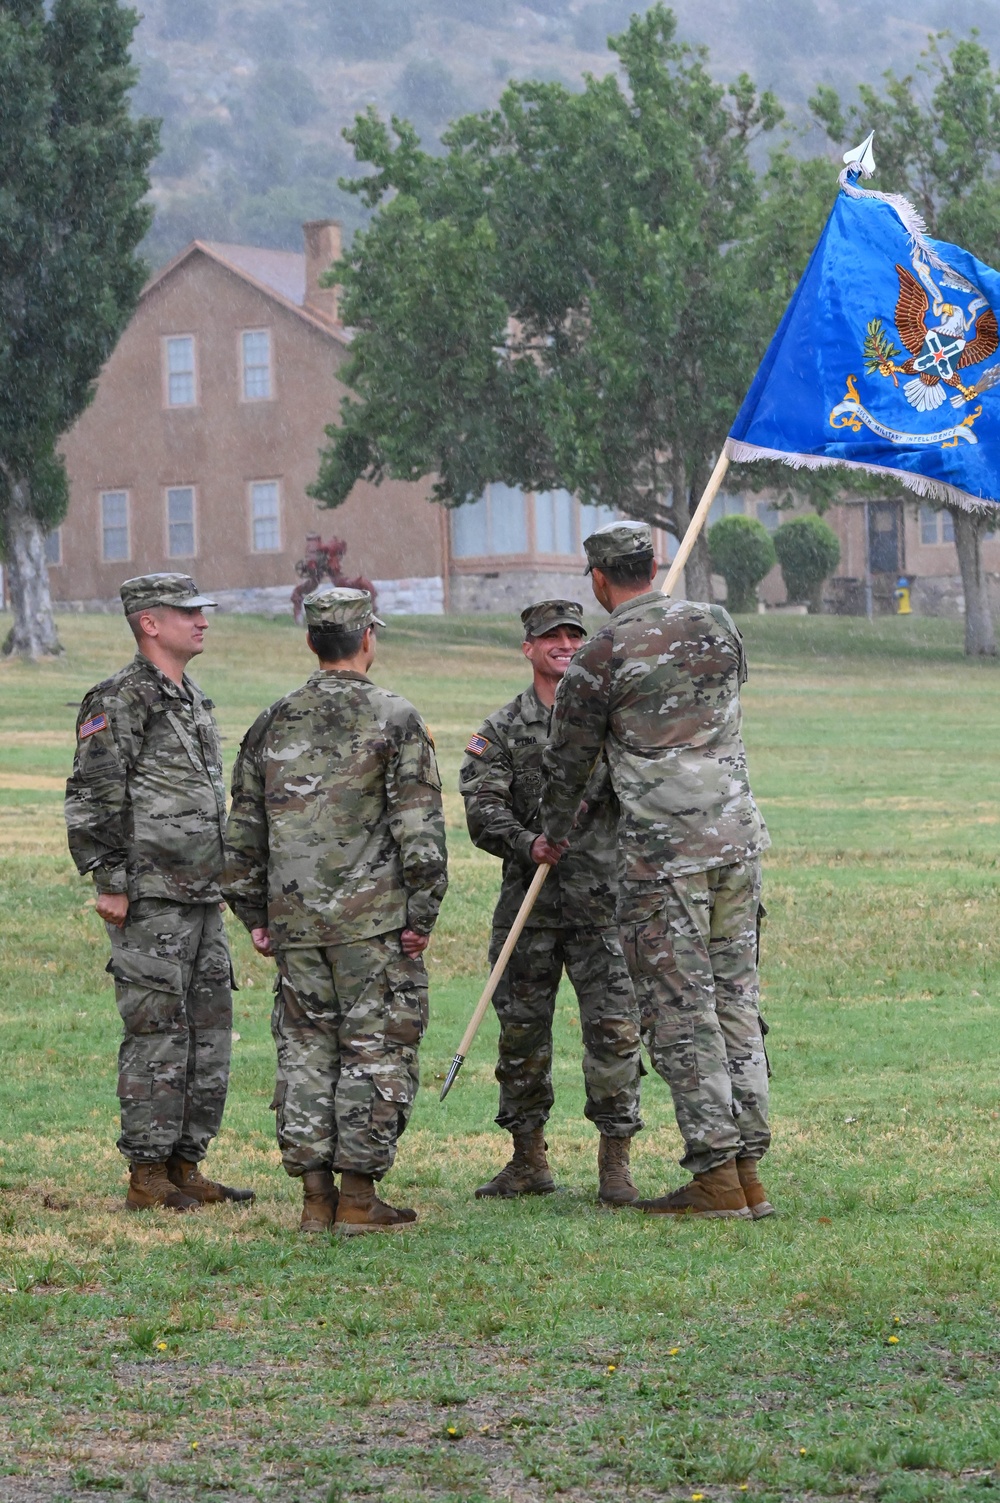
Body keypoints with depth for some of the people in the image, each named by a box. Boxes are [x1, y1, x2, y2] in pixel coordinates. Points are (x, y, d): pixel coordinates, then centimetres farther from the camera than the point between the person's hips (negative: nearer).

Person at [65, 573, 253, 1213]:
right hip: (150, 902, -9)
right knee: (157, 1036, -7)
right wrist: (111, 884, -18)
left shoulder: (194, 702, 17)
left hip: (202, 902, 9)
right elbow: (92, 800, -15)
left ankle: (186, 1167, 16)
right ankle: (148, 1177, -2)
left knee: (210, 1036, 10)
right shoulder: (120, 701, -11)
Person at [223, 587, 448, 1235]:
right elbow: (420, 828, -11)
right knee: (376, 1051, 1)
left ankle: (315, 1195, 10)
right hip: (373, 919, -5)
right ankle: (358, 1196, -2)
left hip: (294, 921, 5)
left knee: (306, 1050, 10)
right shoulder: (394, 719, -5)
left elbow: (243, 833, 13)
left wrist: (255, 915, 20)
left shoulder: (272, 724, 10)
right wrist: (422, 914, -5)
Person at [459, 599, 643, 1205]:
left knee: (614, 1030, -8)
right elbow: (482, 810, -3)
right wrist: (528, 845, -20)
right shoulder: (503, 730, 7)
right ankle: (529, 1159, 19)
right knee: (522, 1031, 7)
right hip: (530, 900, 1)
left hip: (602, 903, -1)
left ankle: (616, 1162, -1)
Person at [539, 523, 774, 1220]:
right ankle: (749, 1173, 9)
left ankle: (716, 1178, -5)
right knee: (736, 1001, 10)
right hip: (738, 836, 6)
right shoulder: (717, 625, 8)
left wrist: (554, 834, 23)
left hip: (662, 852, -6)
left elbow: (568, 762, 4)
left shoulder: (601, 658, -7)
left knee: (681, 1012, -2)